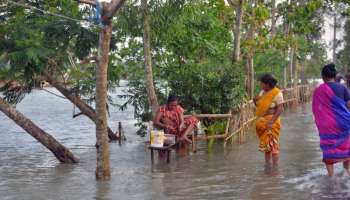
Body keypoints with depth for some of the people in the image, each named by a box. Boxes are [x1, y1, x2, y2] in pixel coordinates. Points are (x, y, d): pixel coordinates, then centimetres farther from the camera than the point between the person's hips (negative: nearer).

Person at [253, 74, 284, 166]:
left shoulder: (277, 93, -13)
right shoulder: (263, 92, 8)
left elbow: (280, 109, -17)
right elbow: (258, 105, 16)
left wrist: (272, 121, -26)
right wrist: (255, 100, -6)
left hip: (271, 122, -7)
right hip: (262, 122, 7)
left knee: (273, 144, -5)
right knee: (265, 144, 12)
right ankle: (267, 166, 20)